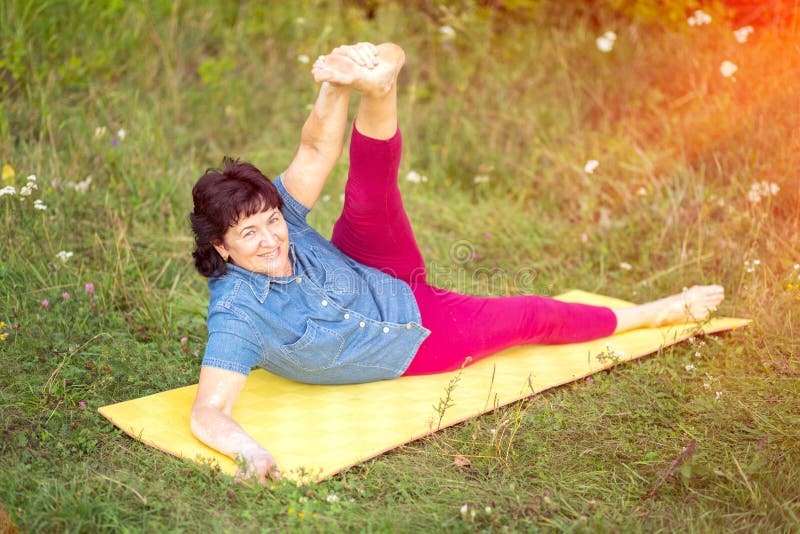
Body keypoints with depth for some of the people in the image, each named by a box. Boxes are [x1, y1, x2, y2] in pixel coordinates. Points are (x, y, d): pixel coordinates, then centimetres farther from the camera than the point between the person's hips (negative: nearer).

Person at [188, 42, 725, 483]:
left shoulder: (279, 209, -23)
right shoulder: (238, 312, -35)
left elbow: (317, 149, -36)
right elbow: (208, 415, -40)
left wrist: (337, 87, -57)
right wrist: (249, 451, -62)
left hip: (404, 293, 4)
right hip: (409, 349, -4)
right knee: (532, 316, 1)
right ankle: (656, 313, 24)